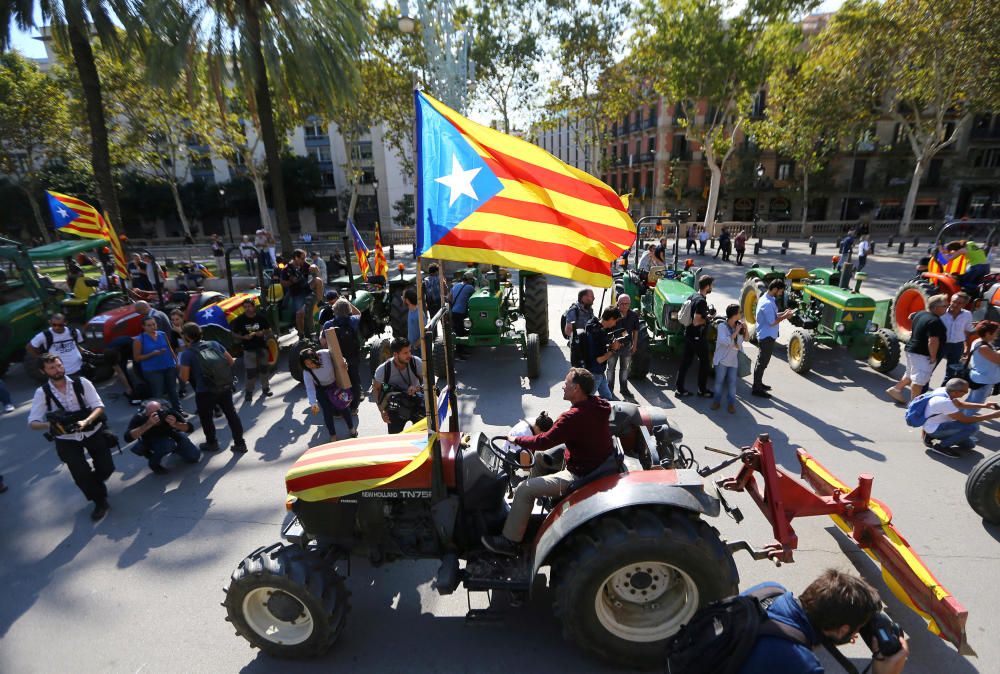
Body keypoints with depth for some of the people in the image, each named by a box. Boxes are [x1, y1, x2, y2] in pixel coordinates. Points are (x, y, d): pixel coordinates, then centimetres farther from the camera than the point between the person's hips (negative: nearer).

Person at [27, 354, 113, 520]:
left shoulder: (81, 382, -11)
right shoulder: (42, 392, -9)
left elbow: (99, 406, -12)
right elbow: (32, 422, -7)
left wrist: (86, 421, -31)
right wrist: (50, 425, -29)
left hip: (93, 432, 0)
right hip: (67, 439, 0)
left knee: (107, 468, 1)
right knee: (81, 474, -8)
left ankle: (93, 485, 39)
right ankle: (100, 502, 19)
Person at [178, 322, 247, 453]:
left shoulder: (187, 353, -7)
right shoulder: (214, 344, 6)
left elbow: (184, 378, -7)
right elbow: (231, 362, 8)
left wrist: (182, 368, 12)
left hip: (205, 391, -4)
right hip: (226, 386, 4)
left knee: (206, 418, 19)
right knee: (231, 414, 14)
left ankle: (212, 443, 34)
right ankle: (240, 443, 19)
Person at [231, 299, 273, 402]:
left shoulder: (261, 317, -4)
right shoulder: (240, 320, -8)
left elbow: (268, 330, 6)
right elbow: (235, 334, 0)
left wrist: (263, 333, -15)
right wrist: (244, 337, -19)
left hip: (262, 347, 2)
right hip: (249, 349, -2)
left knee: (264, 368, 11)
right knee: (251, 371, -4)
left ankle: (265, 389, 26)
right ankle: (248, 392, 9)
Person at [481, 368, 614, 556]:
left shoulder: (573, 417, -30)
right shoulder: (596, 405, -3)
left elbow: (544, 442, -22)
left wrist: (516, 440, -7)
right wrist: (548, 425, 0)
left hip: (580, 475, -10)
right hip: (594, 461, 10)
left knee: (524, 489, -7)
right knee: (539, 457, 22)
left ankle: (510, 542, 7)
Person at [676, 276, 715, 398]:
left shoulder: (693, 296, 6)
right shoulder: (702, 301, -21)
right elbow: (696, 321, -27)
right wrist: (706, 320, -9)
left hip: (688, 334, 9)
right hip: (698, 337, -9)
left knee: (686, 361, 11)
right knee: (704, 362, 7)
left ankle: (680, 388, 16)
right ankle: (702, 390, 17)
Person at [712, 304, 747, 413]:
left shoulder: (739, 325, 1)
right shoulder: (722, 326, -13)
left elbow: (745, 338, 13)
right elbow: (725, 341, -23)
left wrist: (745, 328, -4)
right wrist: (736, 332, -21)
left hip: (734, 360, 3)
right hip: (722, 359, -3)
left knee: (732, 382, 4)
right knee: (719, 381, 7)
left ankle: (731, 403, 15)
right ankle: (717, 401, 20)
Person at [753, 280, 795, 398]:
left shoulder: (768, 299, 8)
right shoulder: (767, 303, -24)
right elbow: (772, 322, -23)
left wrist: (783, 313, 4)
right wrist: (785, 316, -13)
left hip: (766, 336, 10)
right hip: (766, 337, -10)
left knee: (762, 361, 20)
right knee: (762, 362, -4)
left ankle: (758, 383, 32)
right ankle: (756, 389, 3)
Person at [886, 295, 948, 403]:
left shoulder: (920, 314, 5)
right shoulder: (935, 321, -23)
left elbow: (911, 317, 30)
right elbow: (933, 341, -29)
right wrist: (933, 357, -19)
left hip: (912, 349, 10)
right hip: (922, 354, -10)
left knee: (910, 374, 25)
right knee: (919, 380, -3)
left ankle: (895, 389, 31)